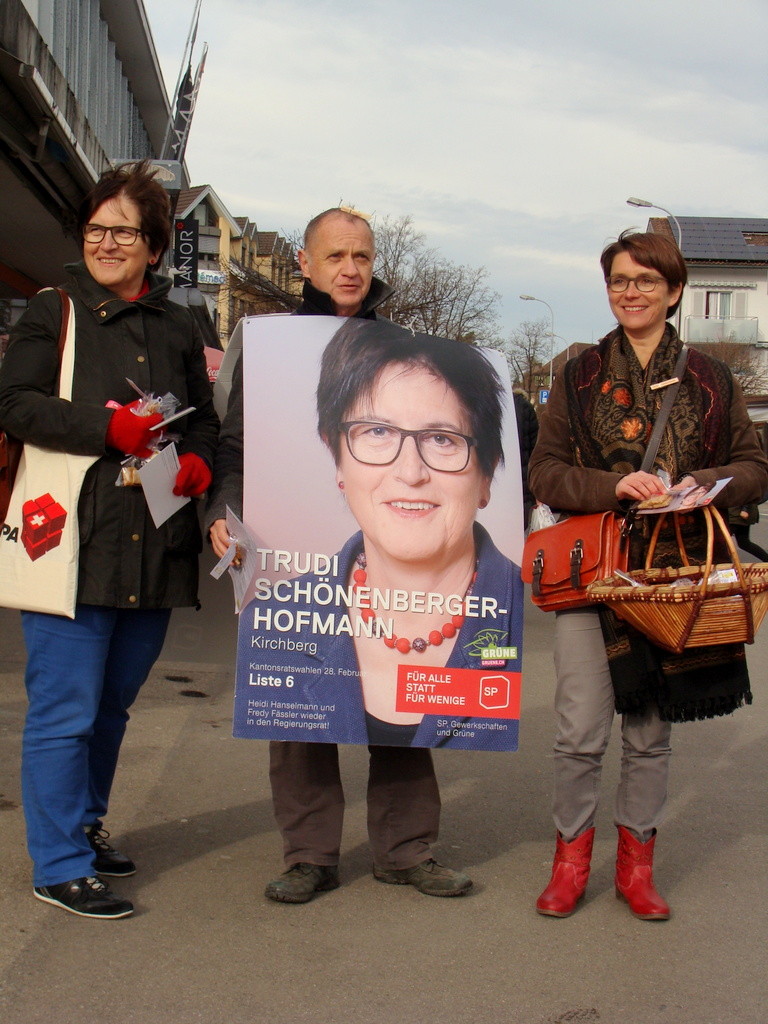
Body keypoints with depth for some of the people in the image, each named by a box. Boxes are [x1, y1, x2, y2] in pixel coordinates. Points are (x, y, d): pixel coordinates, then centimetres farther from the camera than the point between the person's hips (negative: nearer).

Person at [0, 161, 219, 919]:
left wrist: (198, 462, -1)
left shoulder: (177, 328, 17)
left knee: (112, 706, 16)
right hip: (71, 545, -5)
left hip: (154, 553, 5)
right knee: (65, 710, -4)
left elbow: (204, 420, 22)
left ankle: (83, 825, 33)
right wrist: (107, 426, -19)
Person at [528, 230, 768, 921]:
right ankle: (572, 857, 15)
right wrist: (614, 486, -15)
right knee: (581, 731, -4)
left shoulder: (710, 380, 8)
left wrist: (703, 484, -12)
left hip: (673, 576, 1)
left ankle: (637, 864, 23)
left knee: (650, 732, 9)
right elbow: (546, 473, 3)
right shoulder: (579, 377, 7)